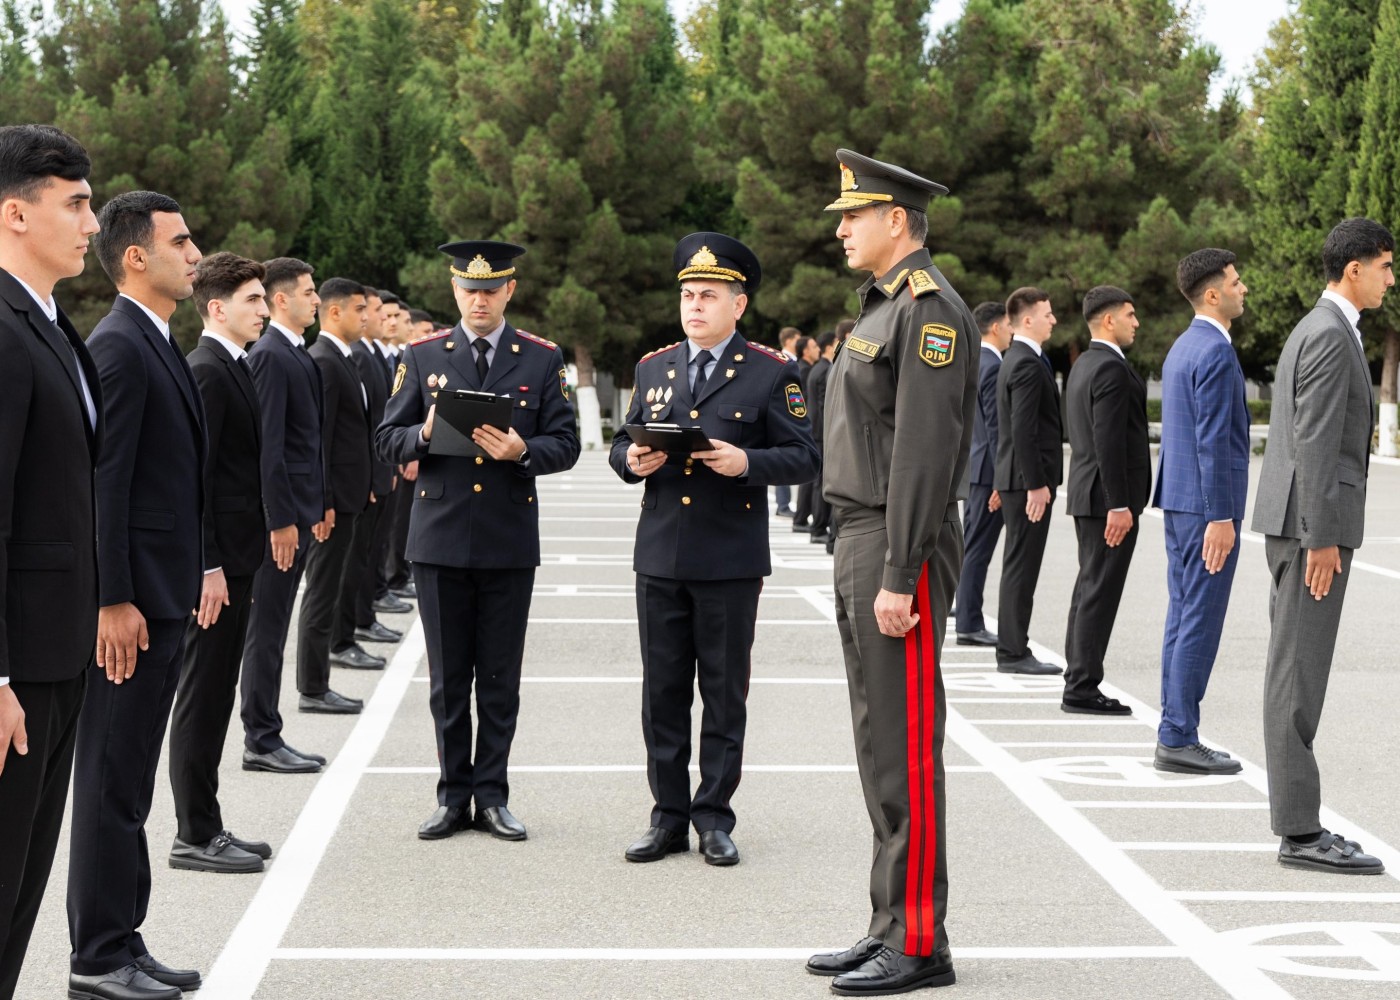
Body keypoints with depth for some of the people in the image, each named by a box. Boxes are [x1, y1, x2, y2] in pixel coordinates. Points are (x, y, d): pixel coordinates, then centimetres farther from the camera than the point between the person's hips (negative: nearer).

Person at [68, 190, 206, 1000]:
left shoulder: (159, 346, 16)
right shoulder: (118, 347, -15)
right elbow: (102, 483, -19)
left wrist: (196, 574, 18)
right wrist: (113, 601, -22)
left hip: (163, 598, 10)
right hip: (132, 601, -10)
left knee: (127, 781, 14)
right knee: (113, 781, -2)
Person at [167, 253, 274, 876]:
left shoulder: (232, 368, 17)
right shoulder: (206, 371, -14)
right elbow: (194, 475, -19)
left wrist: (241, 563, 18)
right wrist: (208, 567, -22)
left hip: (234, 557, 10)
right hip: (216, 562, -10)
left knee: (214, 696, 13)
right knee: (203, 696, -3)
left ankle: (205, 826, 21)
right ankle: (195, 836, 4)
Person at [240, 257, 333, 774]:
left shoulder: (298, 355, 16)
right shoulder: (270, 356, -14)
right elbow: (267, 444, -19)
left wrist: (315, 508, 18)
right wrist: (282, 519, -21)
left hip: (297, 511, 10)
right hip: (280, 516, -10)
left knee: (272, 629, 12)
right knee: (266, 629, -3)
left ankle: (265, 736, 18)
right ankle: (261, 741, 3)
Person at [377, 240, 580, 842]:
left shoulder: (543, 359, 4)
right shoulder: (422, 357, 6)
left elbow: (565, 445, 1)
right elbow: (387, 441, 5)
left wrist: (522, 450, -19)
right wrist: (425, 435, -16)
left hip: (509, 540, 0)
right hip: (440, 537, 1)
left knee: (500, 678, 5)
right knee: (448, 678, 6)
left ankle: (492, 796, 14)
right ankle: (453, 796, 16)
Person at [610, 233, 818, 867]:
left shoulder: (772, 374, -1)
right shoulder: (653, 368, 12)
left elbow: (804, 457, -4)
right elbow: (622, 442, 17)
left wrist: (746, 463, -21)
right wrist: (631, 460, -6)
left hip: (730, 562, -4)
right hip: (660, 557, 4)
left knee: (724, 694, 4)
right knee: (663, 692, 7)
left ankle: (714, 818, 13)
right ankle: (669, 817, 16)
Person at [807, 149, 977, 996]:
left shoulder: (930, 308, -14)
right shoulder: (886, 306, 19)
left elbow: (925, 450, -20)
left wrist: (898, 577, -22)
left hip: (901, 550, -10)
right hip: (862, 540, 10)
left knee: (906, 748, -6)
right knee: (881, 745, 12)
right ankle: (893, 927, 19)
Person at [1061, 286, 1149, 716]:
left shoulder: (1083, 365, 16)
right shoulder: (1111, 368, -15)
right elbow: (1108, 440, -22)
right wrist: (1119, 505, -22)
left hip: (1087, 493, 10)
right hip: (1108, 495, -10)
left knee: (1089, 589, 13)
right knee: (1100, 591, -8)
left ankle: (1079, 684, 17)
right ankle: (1082, 688, -6)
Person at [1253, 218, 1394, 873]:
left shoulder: (1316, 330, 19)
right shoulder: (1332, 336, -13)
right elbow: (1314, 442, -20)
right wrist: (1322, 539, -21)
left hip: (1303, 524, 11)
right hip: (1313, 523, -11)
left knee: (1295, 672, 10)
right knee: (1299, 674, -8)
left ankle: (1296, 824, 14)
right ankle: (1301, 831, -6)